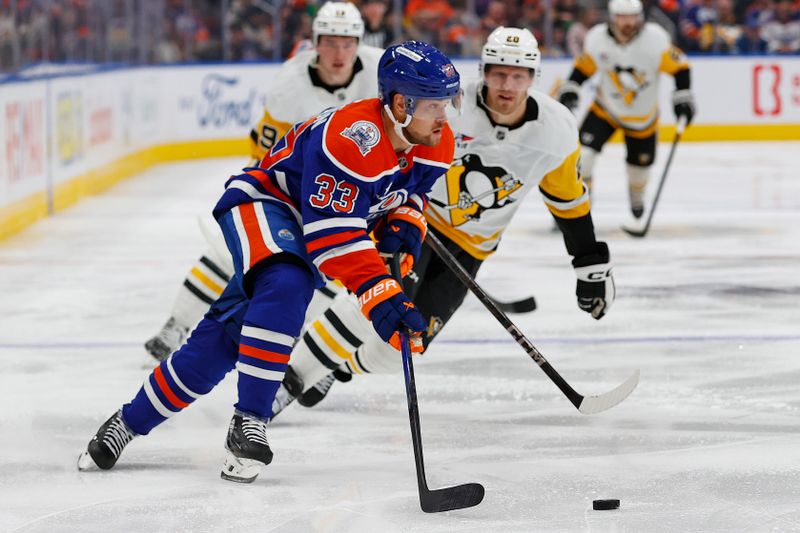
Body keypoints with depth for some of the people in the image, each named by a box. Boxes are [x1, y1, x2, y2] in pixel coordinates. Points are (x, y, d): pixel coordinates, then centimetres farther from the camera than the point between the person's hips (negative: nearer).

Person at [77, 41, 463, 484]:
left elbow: (408, 191, 9)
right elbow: (332, 236, -39)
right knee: (285, 286, -37)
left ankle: (132, 421, 14)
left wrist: (404, 225, -15)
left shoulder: (435, 144, -11)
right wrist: (380, 298, -46)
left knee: (223, 335, 3)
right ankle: (248, 423, -30)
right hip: (264, 200, -7)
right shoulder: (350, 139, -37)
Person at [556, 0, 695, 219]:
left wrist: (683, 97, -19)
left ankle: (636, 198, 45)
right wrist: (569, 92, -12)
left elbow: (679, 66, -14)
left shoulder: (655, 38, -22)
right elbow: (583, 68, -1)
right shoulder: (597, 39, -17)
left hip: (642, 115, 0)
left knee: (641, 160, 12)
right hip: (606, 108, 0)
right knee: (583, 151, -18)